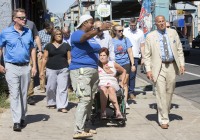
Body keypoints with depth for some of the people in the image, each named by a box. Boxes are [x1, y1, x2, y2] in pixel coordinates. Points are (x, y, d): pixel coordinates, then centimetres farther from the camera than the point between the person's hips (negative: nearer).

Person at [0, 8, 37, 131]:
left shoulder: (28, 32, 7)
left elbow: (32, 49, 12)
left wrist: (34, 66, 6)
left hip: (26, 67, 3)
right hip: (12, 67, -3)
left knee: (24, 94, 10)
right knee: (14, 94, -7)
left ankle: (23, 118, 23)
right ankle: (17, 121, -8)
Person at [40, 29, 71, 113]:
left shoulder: (66, 46, 9)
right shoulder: (48, 46, 7)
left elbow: (69, 59, 10)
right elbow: (45, 59, 7)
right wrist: (42, 70, 3)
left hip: (63, 70, 0)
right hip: (51, 70, 0)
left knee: (62, 88, -6)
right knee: (51, 88, 6)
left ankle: (62, 106, -6)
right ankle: (51, 103, 25)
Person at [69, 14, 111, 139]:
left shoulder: (92, 37, 18)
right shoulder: (77, 34, -9)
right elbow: (86, 36, -32)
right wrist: (99, 29, -48)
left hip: (93, 71, 9)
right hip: (81, 71, -9)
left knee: (90, 100, 9)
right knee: (85, 99, -16)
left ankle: (84, 127, 17)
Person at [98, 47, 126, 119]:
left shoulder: (113, 64, 16)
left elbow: (123, 71, 29)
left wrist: (122, 82, 20)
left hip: (113, 84, 1)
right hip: (100, 84, -1)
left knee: (111, 89, -36)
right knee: (103, 89, -37)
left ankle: (117, 112, -48)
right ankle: (103, 113, -45)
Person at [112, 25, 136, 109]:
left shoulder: (125, 39, 6)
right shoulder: (111, 41, 2)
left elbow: (130, 52, 7)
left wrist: (133, 64, 2)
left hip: (125, 64, 1)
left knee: (125, 83, 0)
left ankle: (125, 102, 0)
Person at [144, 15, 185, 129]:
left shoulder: (173, 33, 8)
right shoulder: (151, 36, 1)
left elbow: (179, 50, 11)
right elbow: (147, 55, 1)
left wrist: (182, 64, 2)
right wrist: (148, 69, -8)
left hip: (172, 66, 3)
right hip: (159, 67, -3)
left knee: (169, 92, 9)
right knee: (161, 93, -7)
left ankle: (165, 112, 28)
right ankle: (164, 119, -1)